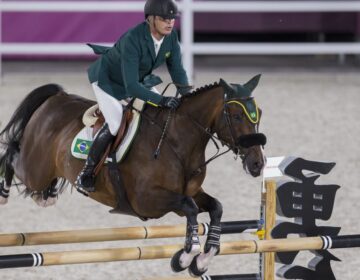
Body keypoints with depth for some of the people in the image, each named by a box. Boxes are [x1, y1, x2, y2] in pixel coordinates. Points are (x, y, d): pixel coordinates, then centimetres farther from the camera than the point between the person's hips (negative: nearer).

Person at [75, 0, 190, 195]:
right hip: (108, 79, -8)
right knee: (115, 123, -25)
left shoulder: (171, 36, -19)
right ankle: (85, 175, -12)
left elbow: (177, 71, -8)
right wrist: (161, 100, -48)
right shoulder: (132, 40, -40)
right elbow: (131, 87, -42)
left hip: (140, 79, 8)